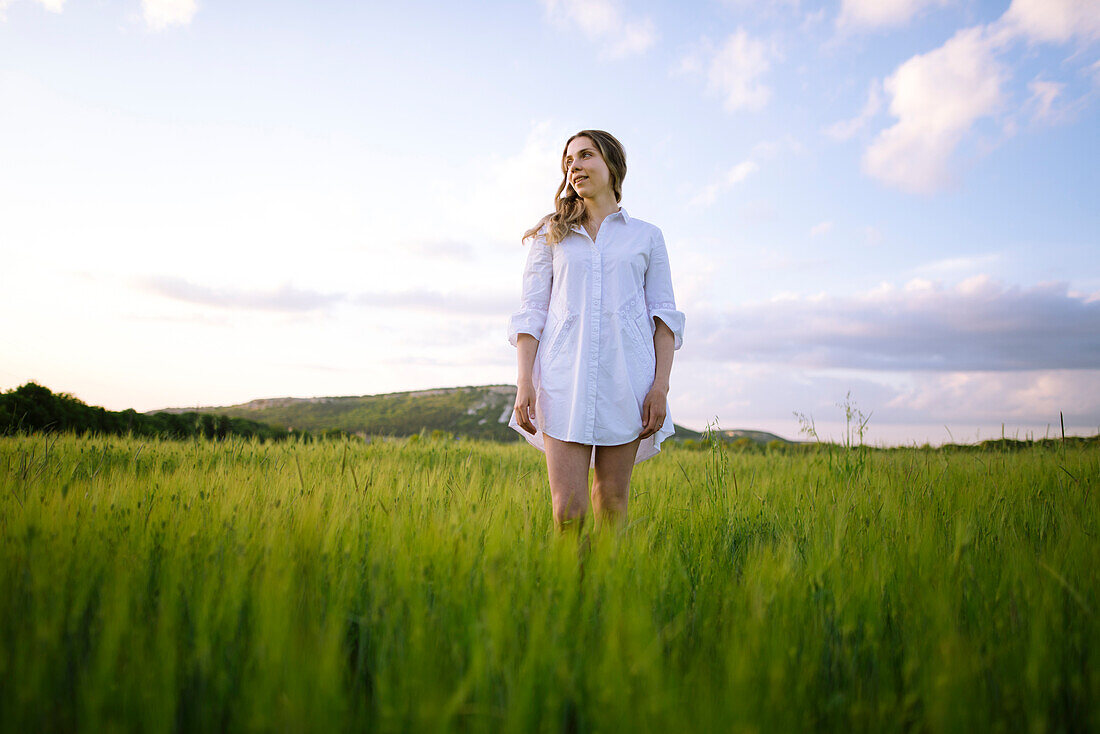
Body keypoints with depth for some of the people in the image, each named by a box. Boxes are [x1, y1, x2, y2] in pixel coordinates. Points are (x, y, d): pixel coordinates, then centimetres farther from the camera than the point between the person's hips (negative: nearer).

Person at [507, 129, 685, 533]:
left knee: (613, 496, 4)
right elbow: (530, 314, 7)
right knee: (567, 508, -8)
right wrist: (524, 382, -5)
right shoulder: (551, 235, 14)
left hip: (625, 376, 1)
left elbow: (664, 316, 9)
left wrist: (661, 385, -3)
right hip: (565, 376, 0)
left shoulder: (647, 236, 14)